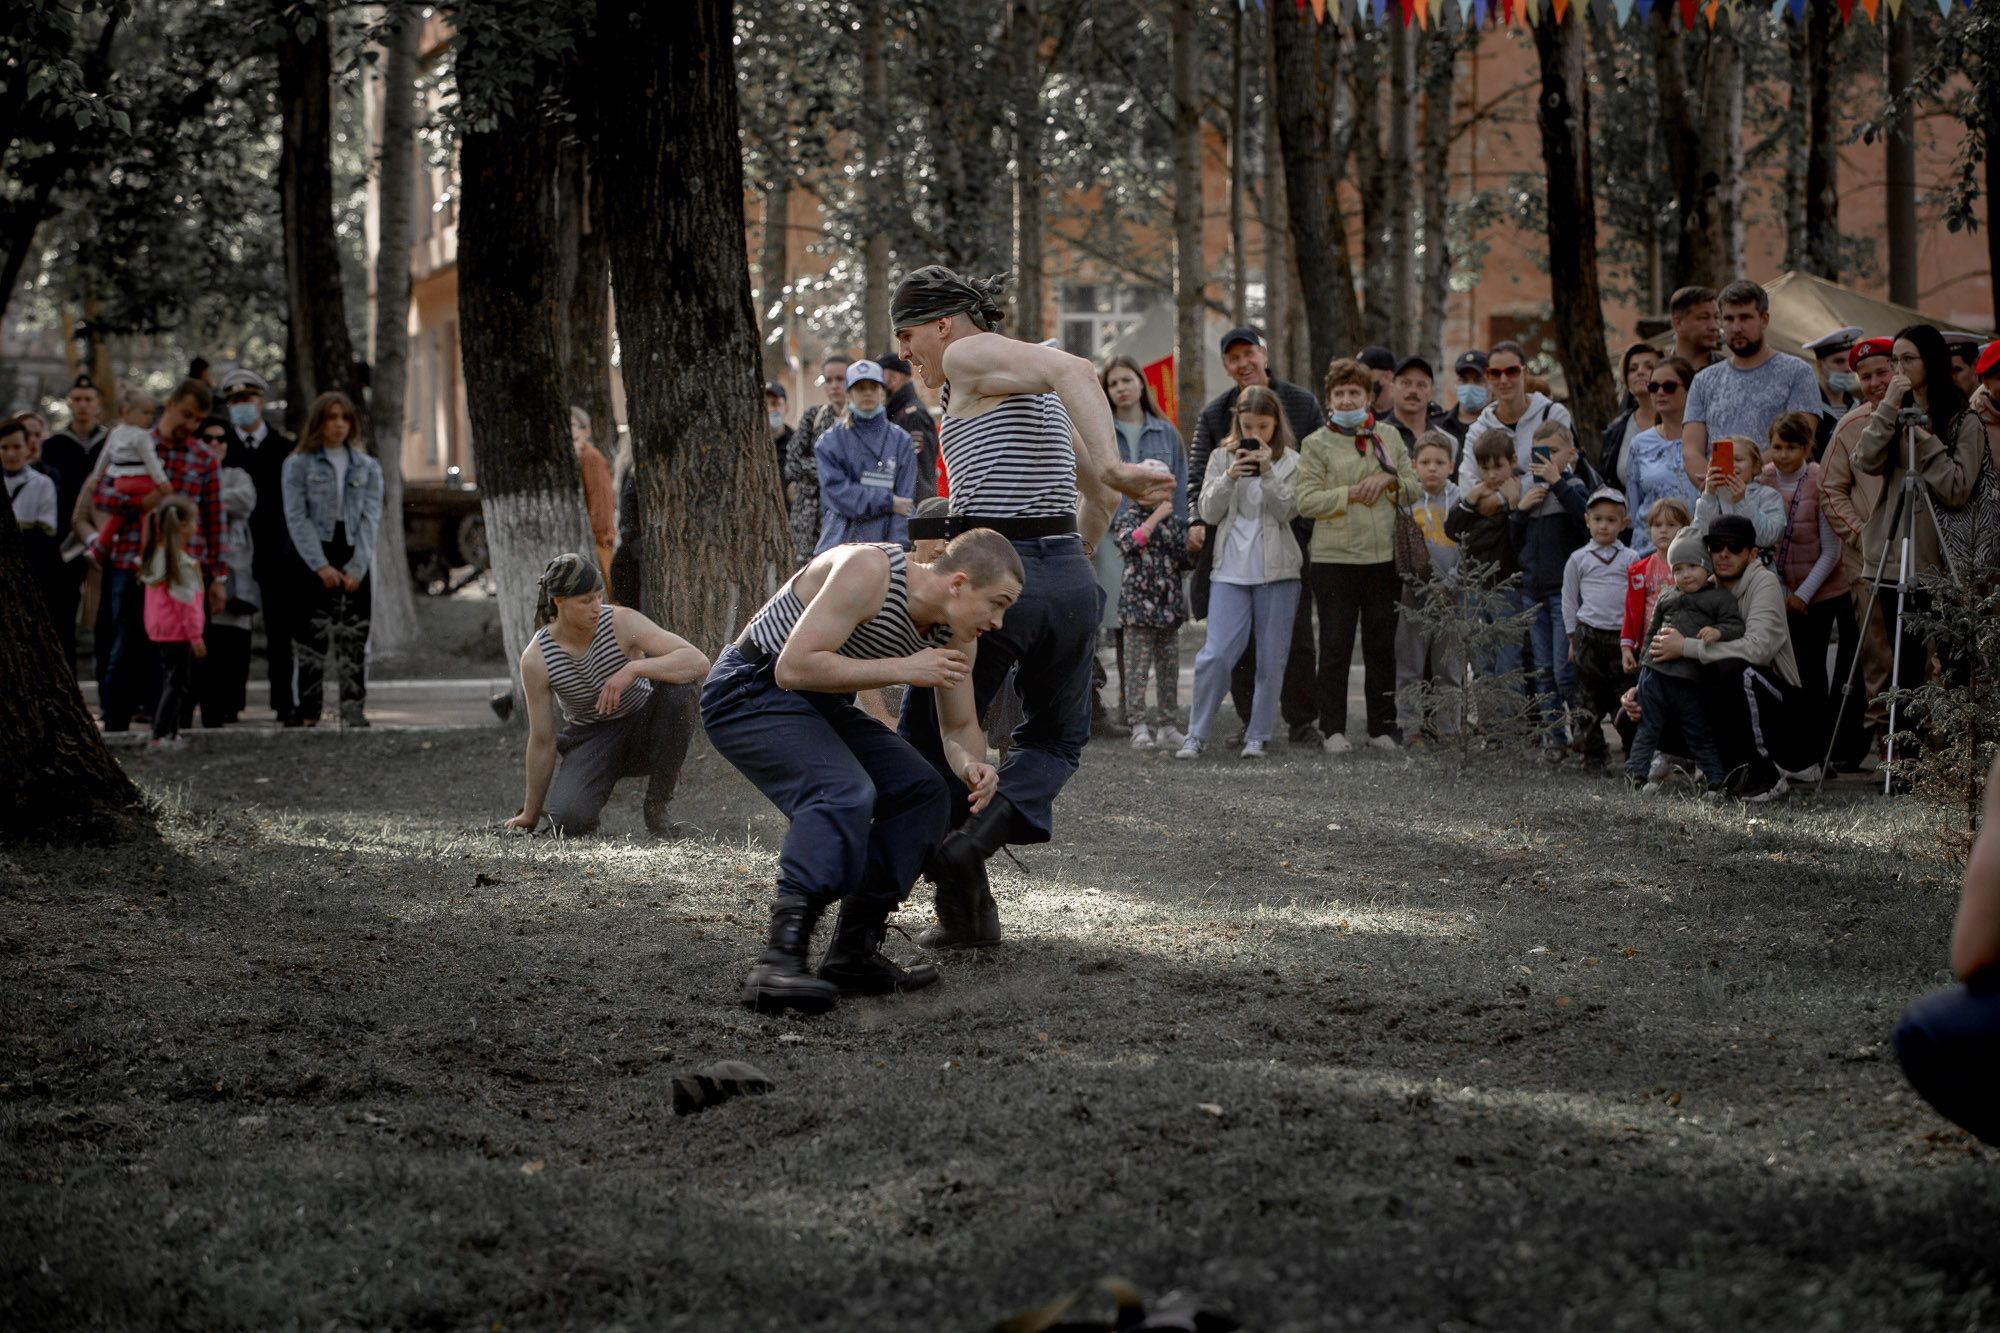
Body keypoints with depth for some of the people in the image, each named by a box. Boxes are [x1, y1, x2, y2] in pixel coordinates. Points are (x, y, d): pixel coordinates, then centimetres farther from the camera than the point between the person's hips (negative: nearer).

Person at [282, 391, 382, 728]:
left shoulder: (367, 467, 13)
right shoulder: (298, 465, 6)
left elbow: (371, 518, 5)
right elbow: (296, 517, -2)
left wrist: (356, 568, -7)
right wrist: (321, 566, -12)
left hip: (355, 562, 2)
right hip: (312, 561, -2)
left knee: (354, 638, -5)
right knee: (313, 637, -6)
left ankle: (353, 710, -5)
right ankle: (308, 713, -4)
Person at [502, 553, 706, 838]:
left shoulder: (623, 622, -21)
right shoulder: (535, 659, -19)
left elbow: (699, 662, -31)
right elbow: (541, 742, -9)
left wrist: (634, 669, -45)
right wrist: (530, 816, -3)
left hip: (645, 734, 1)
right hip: (590, 740, -1)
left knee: (676, 681, -31)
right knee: (570, 823, -31)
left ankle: (657, 809, -18)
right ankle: (563, 794, 12)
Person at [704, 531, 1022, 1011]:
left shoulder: (956, 635, -1)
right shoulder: (867, 572, -27)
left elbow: (959, 728, 10)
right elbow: (794, 667, -31)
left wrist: (971, 765, -15)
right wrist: (903, 669, -29)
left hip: (821, 705, 9)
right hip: (749, 694, -9)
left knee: (923, 791, 2)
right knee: (845, 792, -30)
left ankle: (853, 956, 2)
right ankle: (779, 966, -40)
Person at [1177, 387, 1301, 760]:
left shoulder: (1290, 461, 3)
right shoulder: (1222, 457, 7)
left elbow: (1286, 511, -6)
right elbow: (1209, 512, 2)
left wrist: (1267, 472, -18)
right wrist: (1230, 478, -13)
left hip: (1276, 569, 0)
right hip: (1231, 568, 0)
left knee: (1271, 658, 2)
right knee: (1216, 654, -8)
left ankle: (1258, 736, 12)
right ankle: (1196, 735, 1)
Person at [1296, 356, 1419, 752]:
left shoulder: (1389, 436, 12)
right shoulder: (1316, 444, 1)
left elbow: (1414, 487, 12)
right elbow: (1307, 501, -8)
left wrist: (1389, 480, -7)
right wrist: (1352, 493, -12)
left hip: (1385, 557, 3)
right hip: (1334, 558, -3)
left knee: (1382, 646, 8)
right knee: (1336, 646, -2)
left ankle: (1382, 727, 16)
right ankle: (1333, 730, 4)